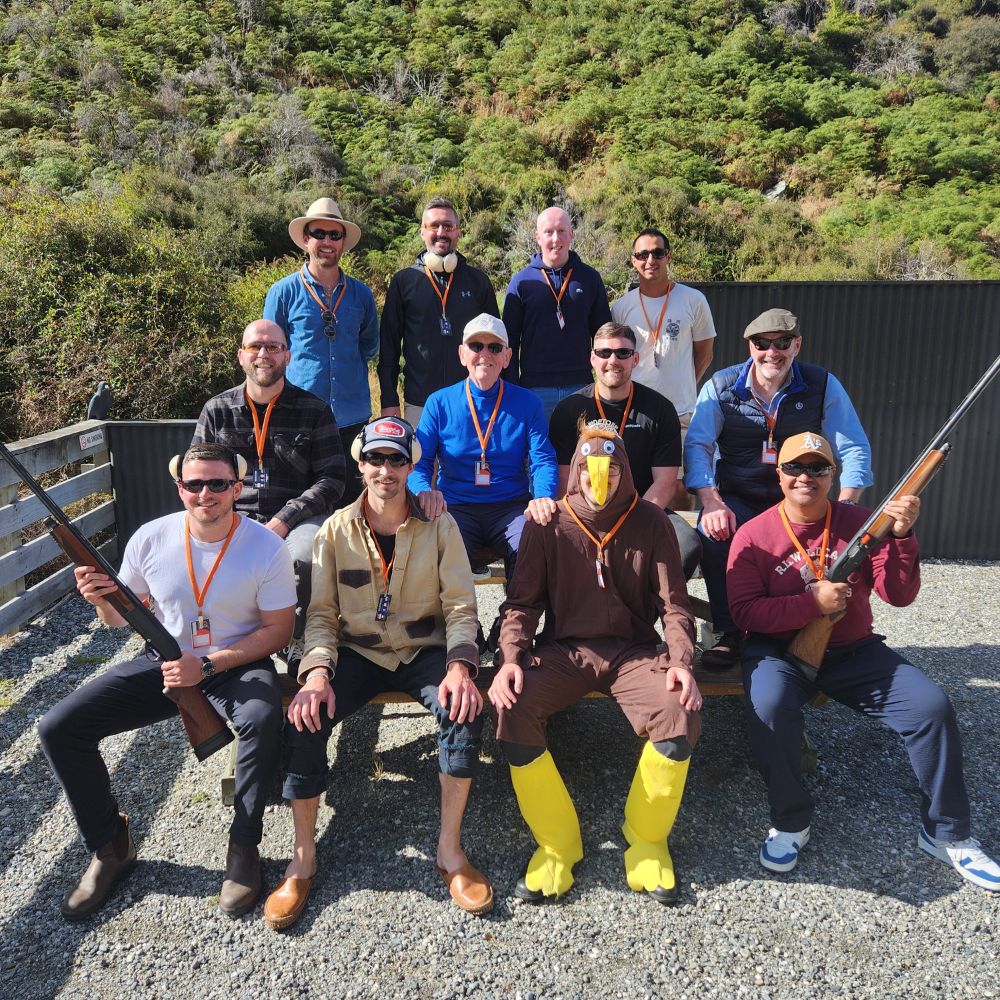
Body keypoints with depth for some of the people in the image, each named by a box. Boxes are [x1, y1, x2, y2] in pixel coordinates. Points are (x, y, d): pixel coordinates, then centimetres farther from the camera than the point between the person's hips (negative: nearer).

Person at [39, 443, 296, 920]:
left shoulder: (267, 547, -15)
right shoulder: (150, 539, -6)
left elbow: (277, 630, -12)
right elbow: (121, 619, 7)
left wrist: (207, 665, -22)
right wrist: (101, 600, -17)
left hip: (237, 665, -3)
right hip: (165, 663, 4)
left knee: (263, 719, -36)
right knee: (59, 727, -9)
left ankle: (244, 846, -12)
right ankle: (110, 846, 11)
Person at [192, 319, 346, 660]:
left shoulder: (314, 410, 6)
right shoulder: (216, 410, 13)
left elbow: (332, 479, 0)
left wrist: (283, 521, -12)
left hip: (299, 517, -2)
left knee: (305, 557, -35)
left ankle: (296, 639, -6)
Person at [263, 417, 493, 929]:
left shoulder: (439, 527, -2)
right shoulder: (336, 530, 0)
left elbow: (459, 606, -5)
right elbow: (321, 613, -1)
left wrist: (459, 665, -24)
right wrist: (317, 672, -20)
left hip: (423, 650, 0)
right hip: (355, 652, 1)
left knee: (465, 709, -30)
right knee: (305, 719, -25)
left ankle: (450, 849, -11)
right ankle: (303, 859, -4)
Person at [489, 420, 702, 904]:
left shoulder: (651, 522, 3)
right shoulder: (547, 524, 1)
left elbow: (673, 603, 3)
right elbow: (522, 601, 0)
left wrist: (682, 662, -14)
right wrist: (511, 657, -17)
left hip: (634, 650, 0)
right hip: (563, 650, 0)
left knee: (681, 715, -28)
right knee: (513, 710, -28)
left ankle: (646, 840, 0)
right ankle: (557, 843, -4)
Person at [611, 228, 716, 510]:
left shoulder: (693, 300, 1)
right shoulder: (622, 307, 5)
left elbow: (704, 353, 10)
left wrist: (681, 388, 7)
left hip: (681, 411, -1)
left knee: (679, 488, 3)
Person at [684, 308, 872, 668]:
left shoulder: (823, 385, 1)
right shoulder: (722, 385, 0)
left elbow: (854, 449, 0)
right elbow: (697, 445, -7)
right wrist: (712, 502, -24)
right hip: (737, 499, 0)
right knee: (713, 533, -32)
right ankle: (729, 634, -11)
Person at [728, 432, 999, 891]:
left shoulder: (859, 522, 1)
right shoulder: (754, 535, -6)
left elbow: (899, 596, -5)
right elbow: (745, 612, -12)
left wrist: (900, 536, -21)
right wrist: (812, 602, -23)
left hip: (853, 651, 3)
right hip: (779, 651, -3)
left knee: (931, 705, -14)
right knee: (769, 704, -34)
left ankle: (944, 833, 8)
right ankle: (790, 822, -8)